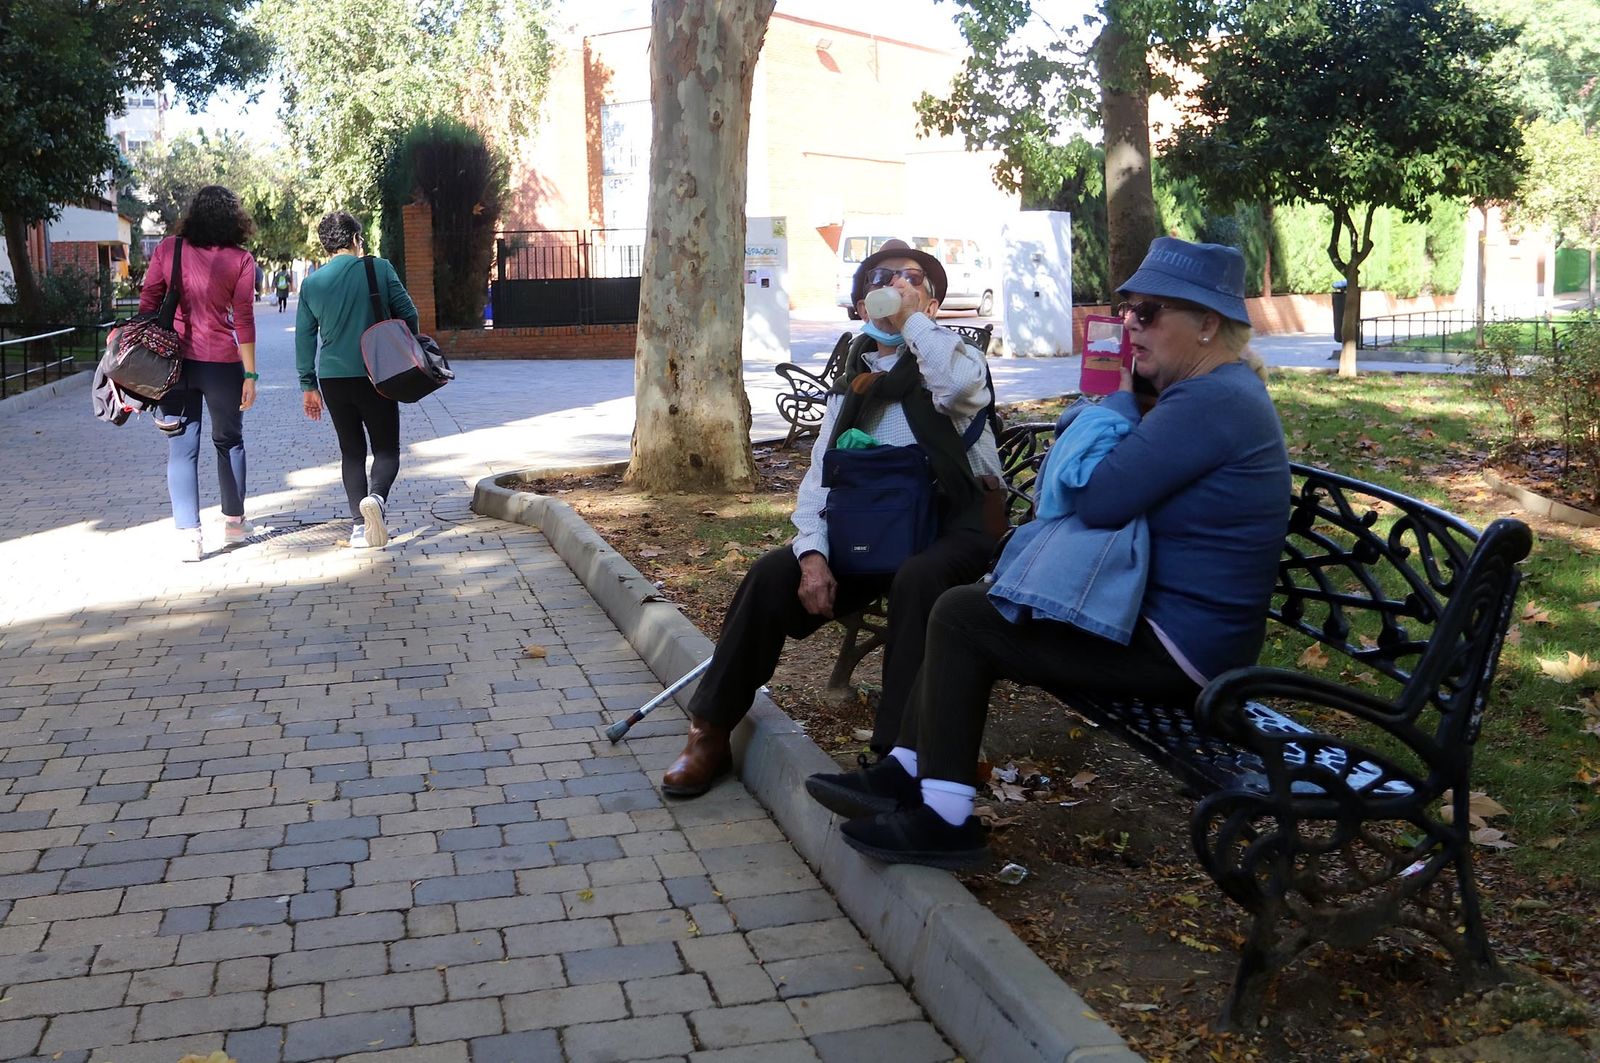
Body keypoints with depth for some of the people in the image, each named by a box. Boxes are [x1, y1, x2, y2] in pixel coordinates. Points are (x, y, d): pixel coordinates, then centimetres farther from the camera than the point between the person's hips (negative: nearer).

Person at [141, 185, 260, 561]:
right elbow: (244, 321, -6)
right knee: (229, 440, 17)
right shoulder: (240, 260, -4)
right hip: (221, 361, -1)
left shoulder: (168, 249, 2)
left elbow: (147, 304, 2)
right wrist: (250, 374, -2)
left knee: (181, 446, 4)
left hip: (174, 359, 1)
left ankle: (188, 534, -1)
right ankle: (234, 522, 27)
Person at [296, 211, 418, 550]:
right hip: (376, 375, -3)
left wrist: (308, 386, 15)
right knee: (386, 448, 6)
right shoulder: (379, 268, -4)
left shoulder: (311, 283, 5)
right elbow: (408, 314, -4)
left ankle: (359, 525, 7)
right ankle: (376, 497, -23)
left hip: (333, 378, 3)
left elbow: (304, 337, 8)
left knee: (352, 451, 13)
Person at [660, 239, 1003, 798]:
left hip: (948, 527, -4)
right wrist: (813, 554, -8)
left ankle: (898, 754, -29)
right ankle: (710, 734, -8)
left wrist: (913, 319, -12)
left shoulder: (952, 357, 5)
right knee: (772, 574, -17)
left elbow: (962, 385, -24)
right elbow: (819, 477, 9)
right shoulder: (851, 384, 18)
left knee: (918, 580, -37)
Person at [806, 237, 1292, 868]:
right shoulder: (1217, 391, 13)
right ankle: (905, 774, 15)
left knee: (961, 618, -10)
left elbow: (1097, 497, -26)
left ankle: (945, 819, -2)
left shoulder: (1212, 401, -22)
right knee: (974, 604, 13)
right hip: (1159, 611, 11)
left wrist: (1120, 397, -13)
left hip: (1173, 649, -11)